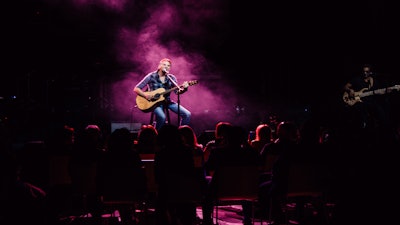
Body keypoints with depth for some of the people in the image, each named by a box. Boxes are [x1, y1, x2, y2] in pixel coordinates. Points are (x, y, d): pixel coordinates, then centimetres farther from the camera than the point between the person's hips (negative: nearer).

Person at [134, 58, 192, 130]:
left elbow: (177, 91, -1)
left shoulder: (171, 78, 5)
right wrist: (146, 95, -21)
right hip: (154, 102, -4)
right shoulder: (151, 76, -5)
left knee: (187, 114, -14)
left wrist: (184, 89, -23)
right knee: (162, 117, -36)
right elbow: (136, 89, -4)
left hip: (167, 101, 4)